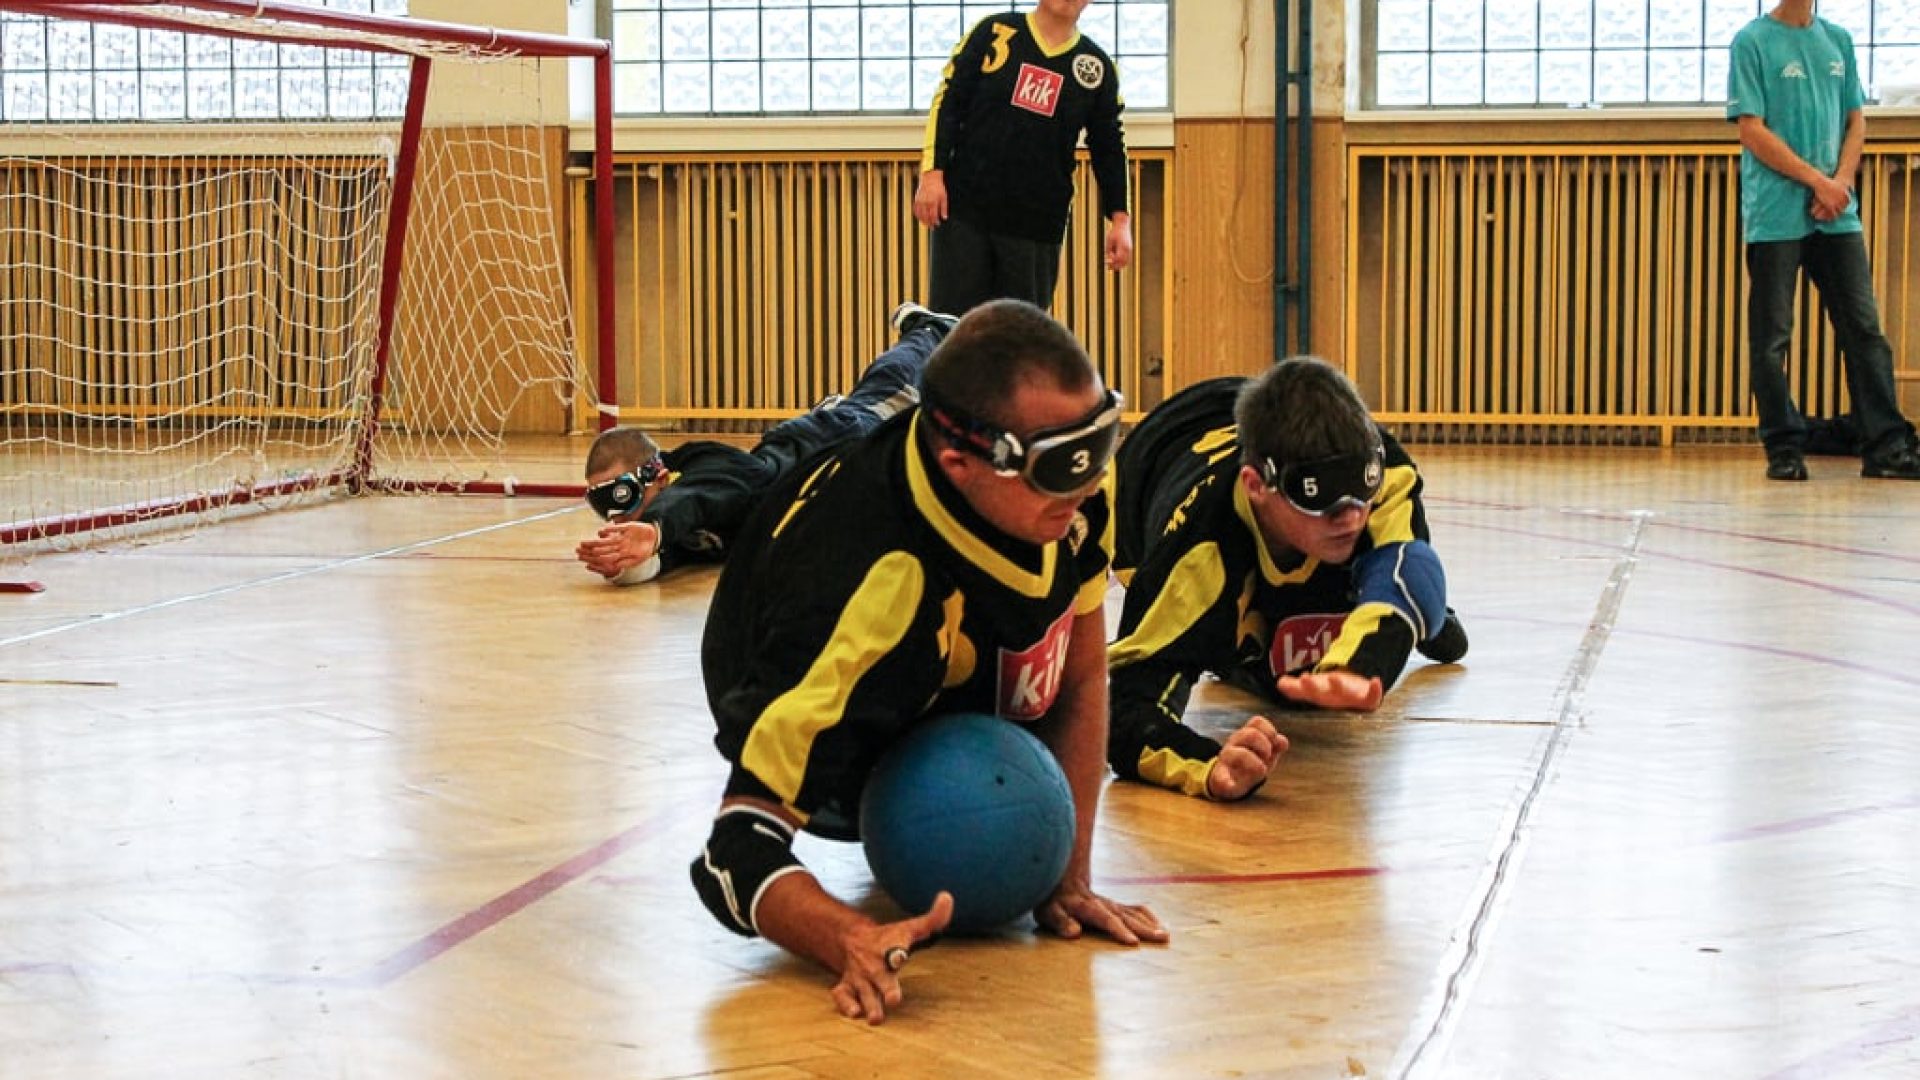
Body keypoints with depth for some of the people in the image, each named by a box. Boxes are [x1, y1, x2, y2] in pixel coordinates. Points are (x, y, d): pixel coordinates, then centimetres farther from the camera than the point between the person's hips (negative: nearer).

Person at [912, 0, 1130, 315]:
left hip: (1037, 227, 2)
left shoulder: (1098, 67, 6)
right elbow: (947, 102, 1)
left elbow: (1109, 150, 11)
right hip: (963, 209, -1)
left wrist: (1120, 219, 2)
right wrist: (932, 172, -8)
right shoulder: (994, 32, 2)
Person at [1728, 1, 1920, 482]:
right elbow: (1752, 131, -8)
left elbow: (1856, 121, 14)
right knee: (1772, 338, -1)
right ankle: (1784, 449, 6)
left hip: (1837, 215, 5)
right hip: (1776, 217, -4)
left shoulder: (1838, 40, 14)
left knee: (1864, 327, 1)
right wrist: (1819, 182, -12)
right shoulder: (1752, 41, -2)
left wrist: (1841, 182, -4)